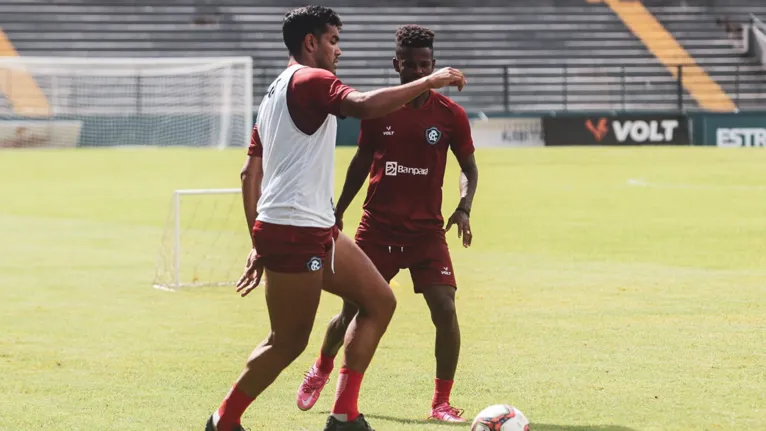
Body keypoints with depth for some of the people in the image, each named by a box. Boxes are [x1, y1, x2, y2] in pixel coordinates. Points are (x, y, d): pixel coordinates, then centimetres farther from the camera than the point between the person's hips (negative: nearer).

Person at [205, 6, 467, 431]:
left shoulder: (275, 92, 21)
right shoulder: (310, 80, -9)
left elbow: (249, 173, 21)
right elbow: (362, 105, -29)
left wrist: (259, 244, 22)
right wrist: (430, 81, -22)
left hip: (318, 230, 10)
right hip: (296, 233, -10)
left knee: (380, 301, 8)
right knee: (288, 342, -1)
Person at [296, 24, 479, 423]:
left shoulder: (450, 115, -4)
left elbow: (469, 168, 7)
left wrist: (463, 209, -11)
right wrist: (337, 213, 15)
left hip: (426, 229, -1)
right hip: (377, 226, 1)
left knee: (445, 310, -15)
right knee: (353, 310, 6)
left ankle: (441, 402, -3)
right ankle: (321, 369, 37)